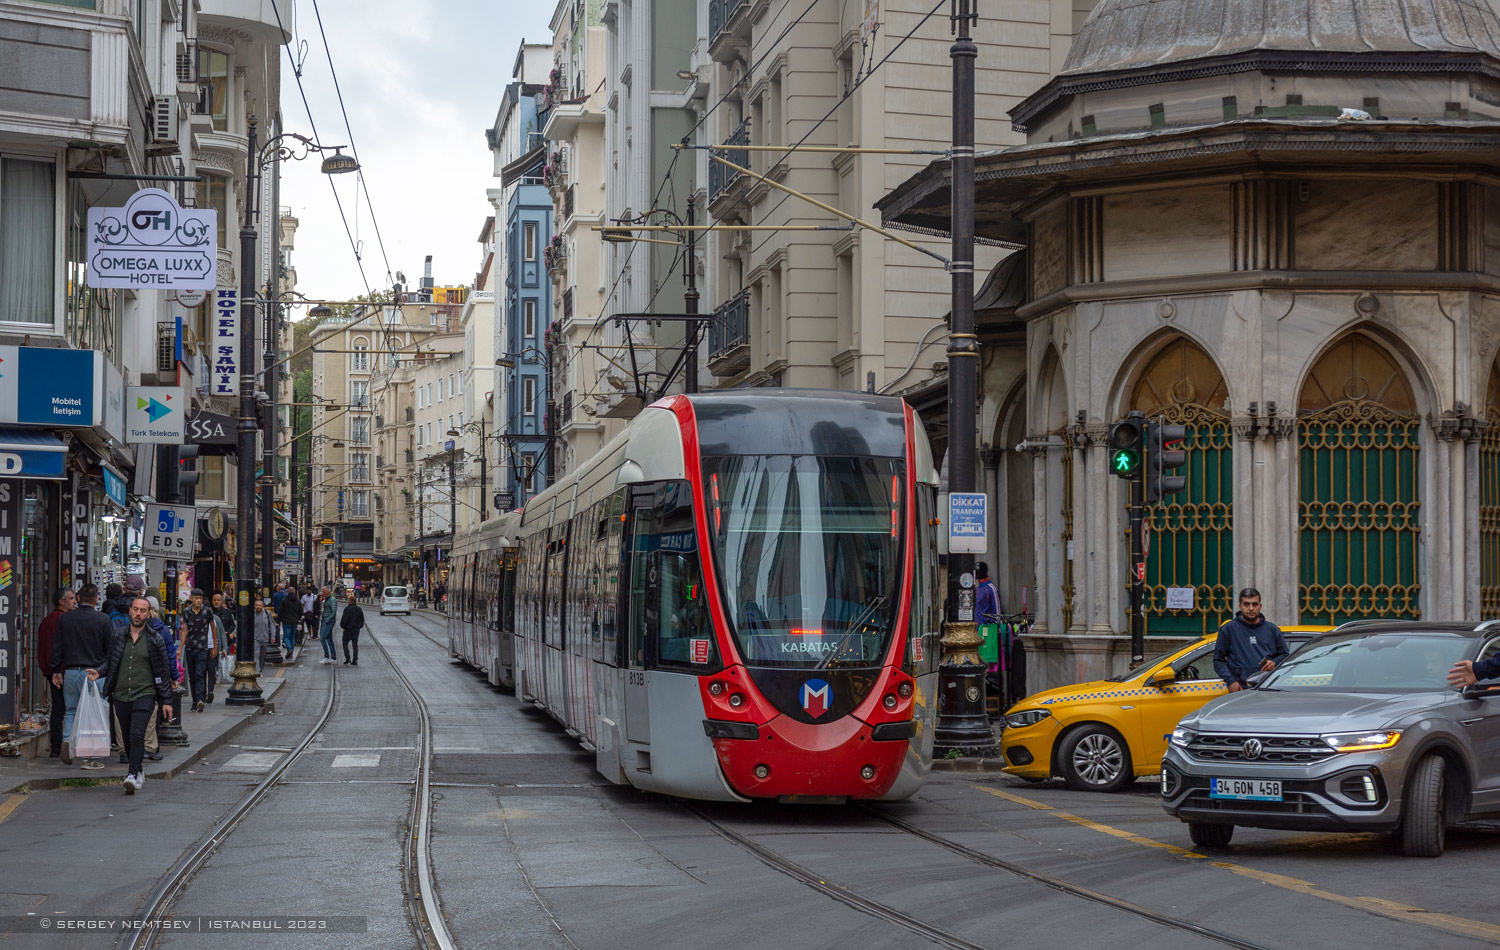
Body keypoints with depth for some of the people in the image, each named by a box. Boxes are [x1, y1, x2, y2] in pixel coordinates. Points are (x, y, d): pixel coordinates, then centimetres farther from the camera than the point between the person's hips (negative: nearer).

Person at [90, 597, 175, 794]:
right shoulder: (117, 637, 8)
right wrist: (99, 672, -3)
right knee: (127, 739, 10)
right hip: (121, 696, 4)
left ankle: (134, 775, -20)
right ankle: (139, 771, 27)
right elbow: (110, 662, 19)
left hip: (144, 695, -4)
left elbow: (162, 672, 4)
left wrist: (166, 701, 3)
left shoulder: (154, 641, 1)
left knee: (137, 735, -18)